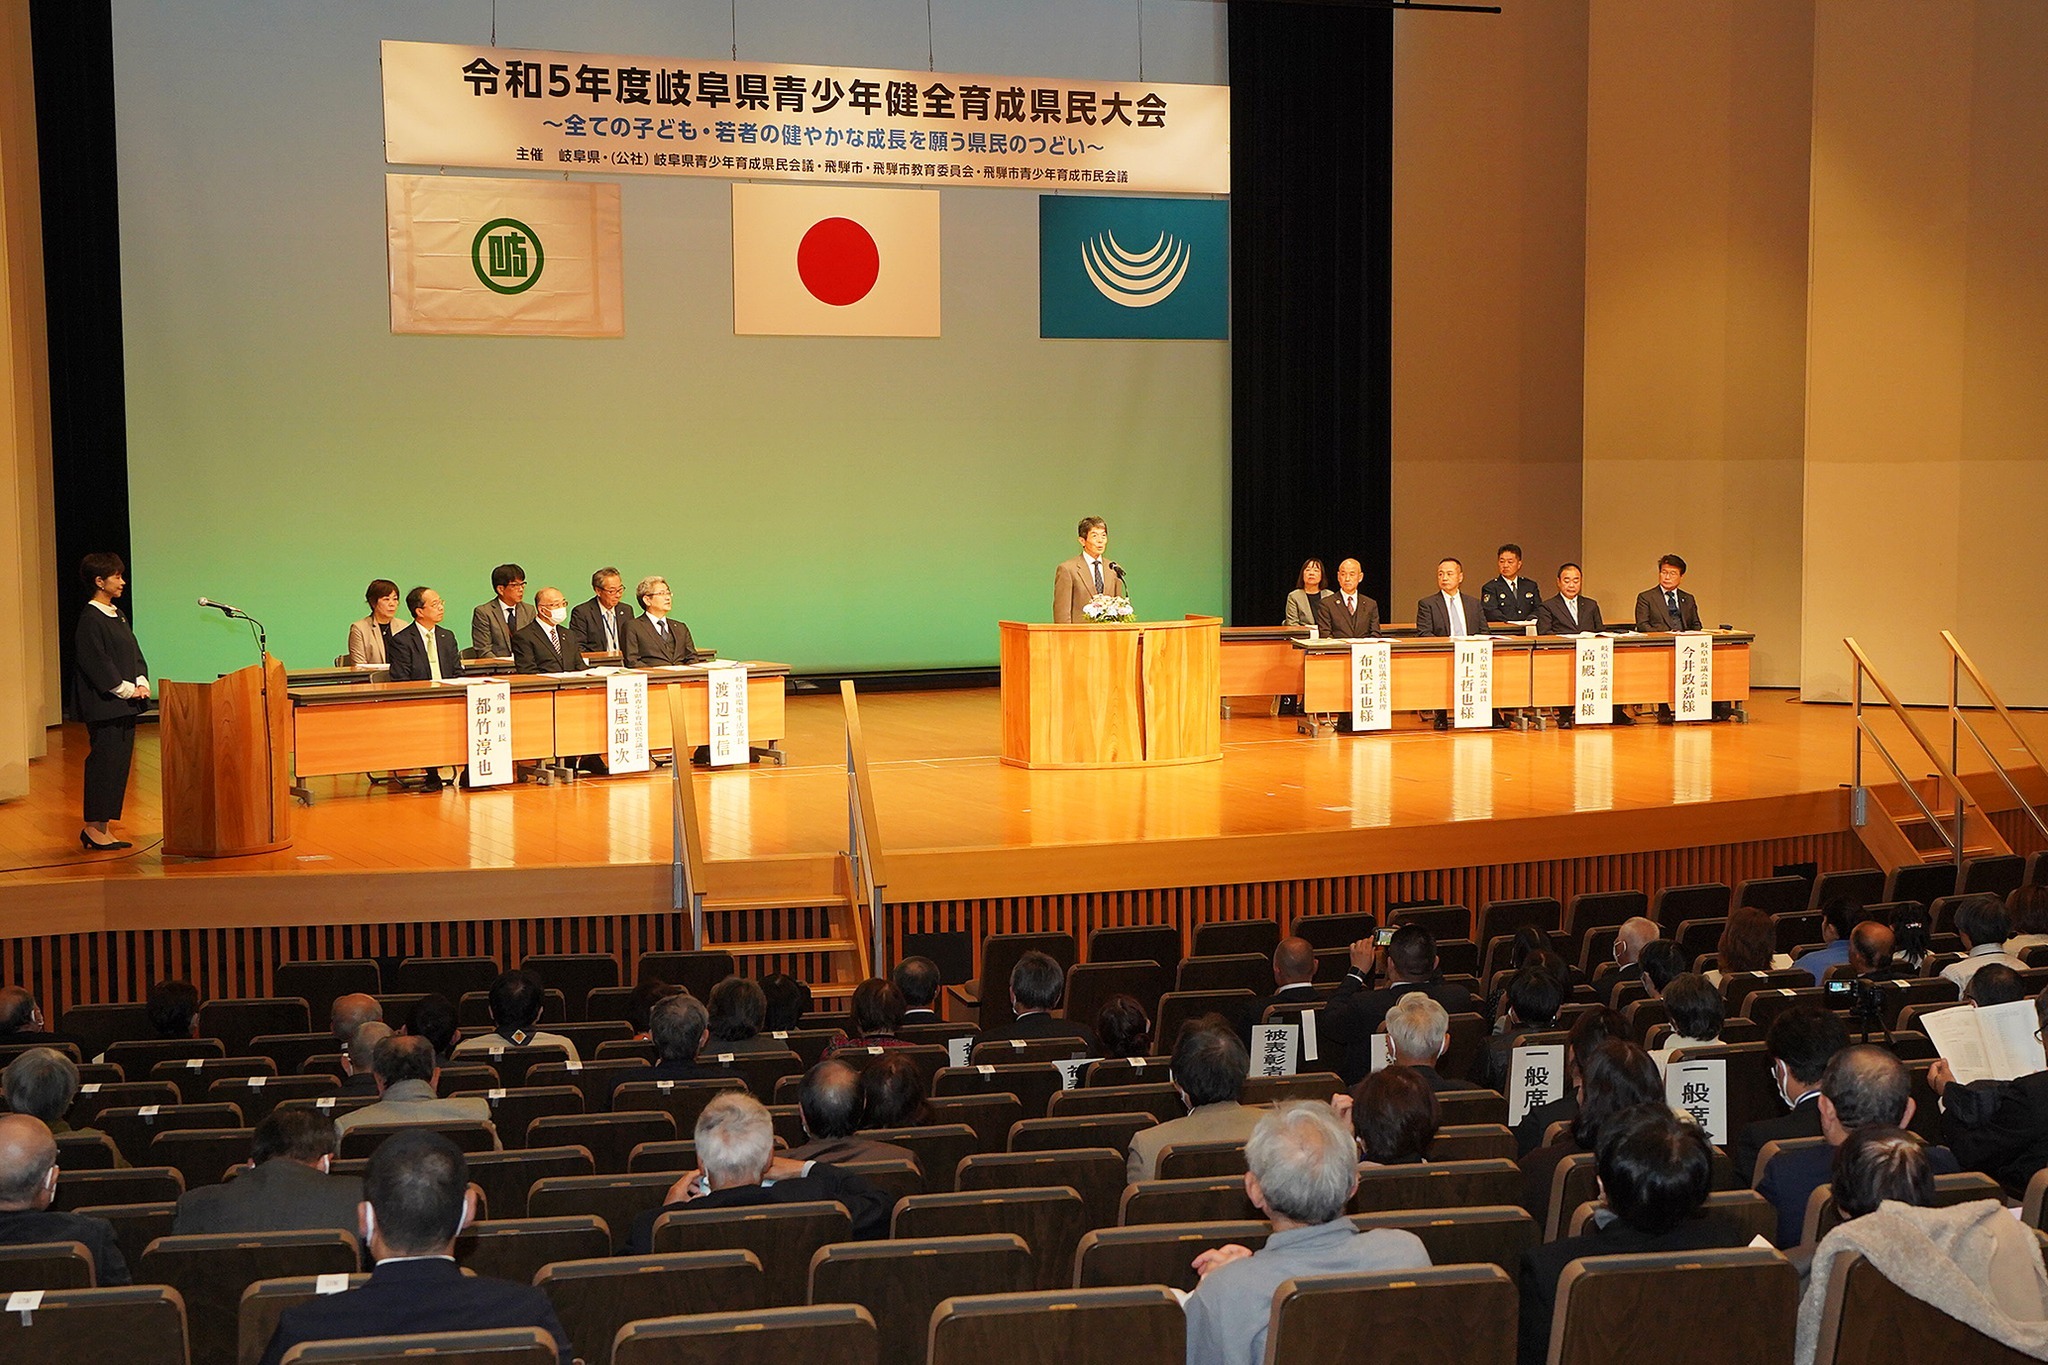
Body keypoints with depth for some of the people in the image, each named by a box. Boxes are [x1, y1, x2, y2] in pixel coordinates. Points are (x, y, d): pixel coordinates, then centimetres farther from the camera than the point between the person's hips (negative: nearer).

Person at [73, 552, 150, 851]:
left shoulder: (118, 615, 16)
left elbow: (135, 653, 19)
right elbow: (96, 661, -16)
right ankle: (93, 827, -1)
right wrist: (126, 689, -14)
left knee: (120, 762, 8)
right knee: (104, 761, -7)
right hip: (103, 704, -9)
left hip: (126, 703, 9)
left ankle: (104, 828, 13)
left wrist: (142, 683, 3)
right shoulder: (90, 618, -11)